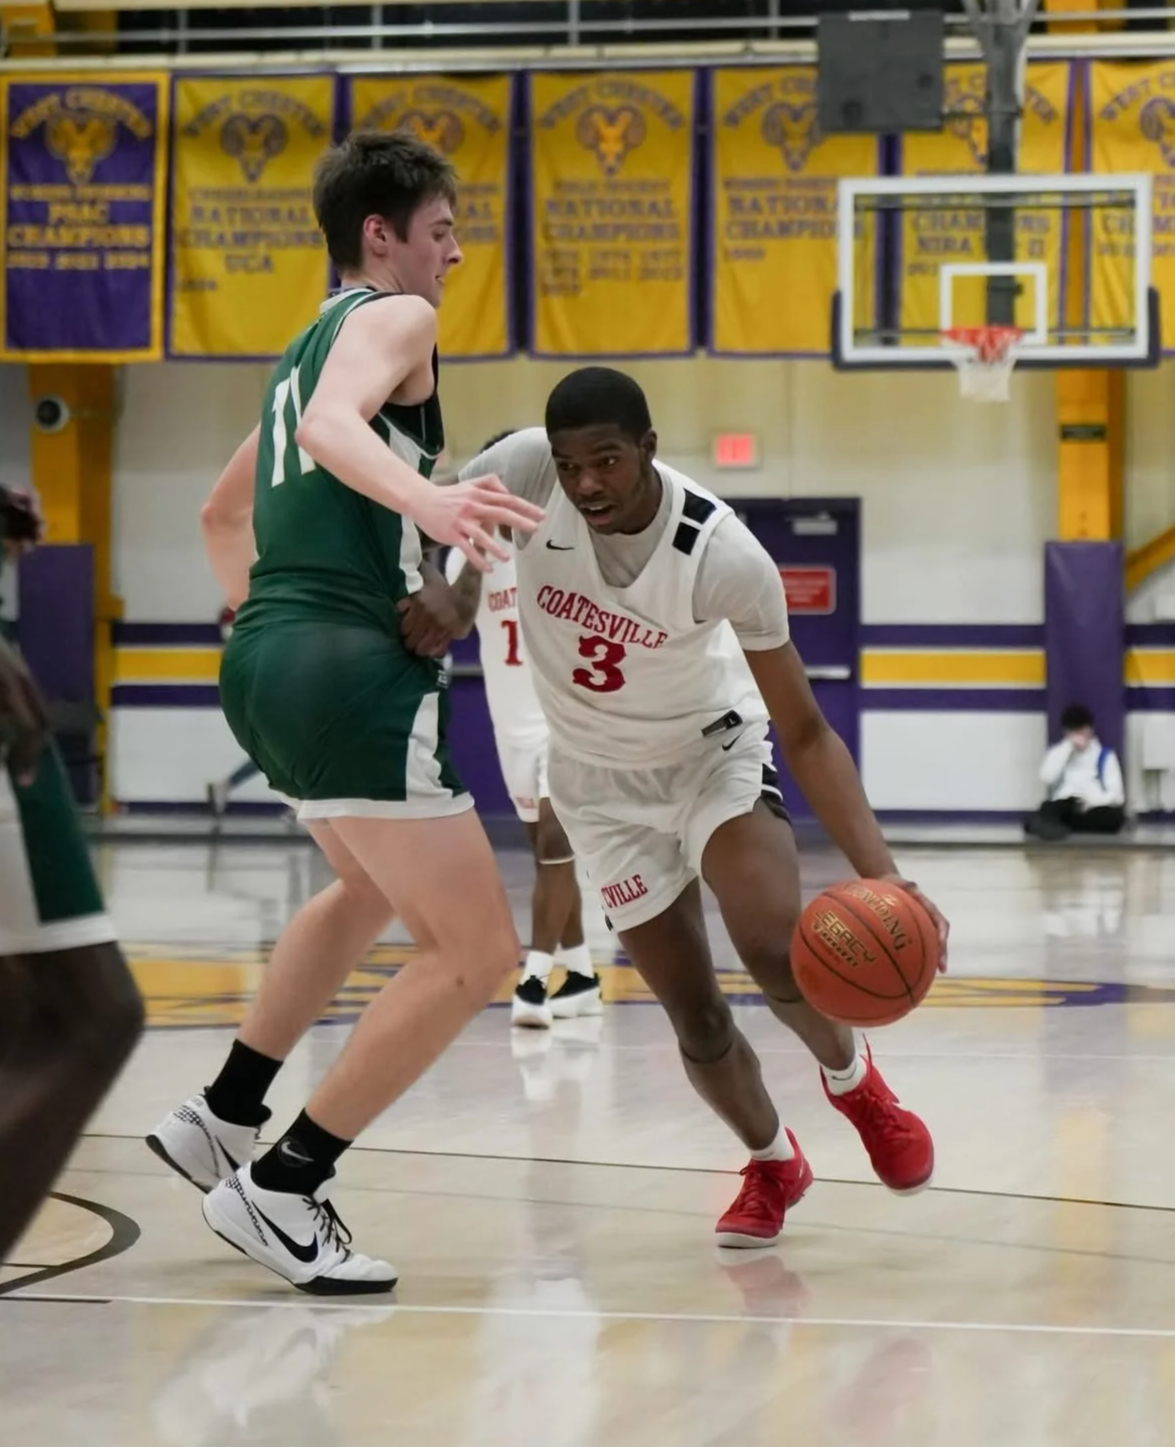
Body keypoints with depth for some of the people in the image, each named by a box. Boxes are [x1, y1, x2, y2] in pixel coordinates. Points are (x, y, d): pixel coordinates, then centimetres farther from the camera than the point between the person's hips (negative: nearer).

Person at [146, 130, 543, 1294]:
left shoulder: (309, 347, 24)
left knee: (372, 891, 34)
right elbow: (333, 425, -27)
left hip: (265, 660, 10)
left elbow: (223, 513, 37)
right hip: (346, 669, -10)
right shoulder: (393, 318, -4)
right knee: (476, 952, -6)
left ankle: (221, 1120, 34)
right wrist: (426, 499, -44)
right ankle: (279, 1190, -7)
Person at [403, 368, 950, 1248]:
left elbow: (805, 734, -24)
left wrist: (881, 876, -35)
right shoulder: (526, 470, -27)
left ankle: (855, 1082, 8)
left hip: (714, 747, -2)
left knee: (774, 946, -27)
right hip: (604, 778, 2)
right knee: (695, 1017, 1)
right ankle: (773, 1163, 32)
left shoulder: (724, 556, -30)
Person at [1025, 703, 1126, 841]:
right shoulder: (1058, 752, 19)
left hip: (1094, 810, -1)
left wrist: (1093, 800, -18)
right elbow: (1047, 778, -3)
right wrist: (1069, 746, -1)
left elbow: (1117, 795, 4)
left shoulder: (1105, 755, 15)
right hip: (1063, 807, 1)